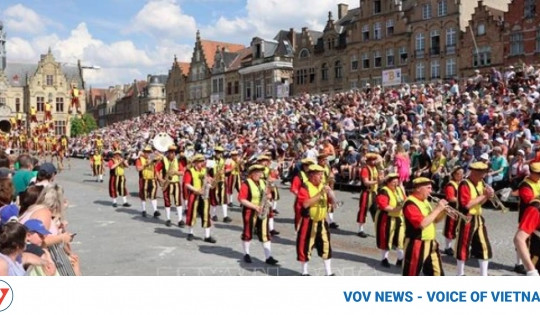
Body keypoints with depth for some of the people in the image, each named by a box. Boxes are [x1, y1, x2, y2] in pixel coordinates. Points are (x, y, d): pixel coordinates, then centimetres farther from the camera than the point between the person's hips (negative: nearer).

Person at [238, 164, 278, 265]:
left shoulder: (262, 182, 8)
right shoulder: (246, 184, -12)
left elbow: (268, 194, 19)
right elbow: (241, 199, -17)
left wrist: (268, 195, -6)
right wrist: (255, 206, -21)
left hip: (263, 212, 5)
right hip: (250, 212, -5)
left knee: (265, 234, 0)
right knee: (248, 233, 9)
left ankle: (268, 257, -1)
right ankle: (246, 254, 26)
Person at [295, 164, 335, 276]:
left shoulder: (323, 186, 7)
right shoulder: (305, 187, -12)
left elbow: (331, 202, 9)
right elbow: (305, 204, -25)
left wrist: (329, 193, -12)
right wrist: (320, 194, -26)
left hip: (322, 222, 6)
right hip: (309, 222, -6)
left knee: (326, 246, 8)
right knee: (306, 247, 3)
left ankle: (329, 273, 18)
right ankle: (304, 273, 18)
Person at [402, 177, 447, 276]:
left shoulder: (425, 201, 11)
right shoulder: (410, 204, -18)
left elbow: (435, 220, 19)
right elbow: (422, 223, -28)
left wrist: (443, 211, 0)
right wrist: (437, 209, -20)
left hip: (431, 244, 9)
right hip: (416, 245, -9)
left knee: (437, 273, 14)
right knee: (411, 274, 1)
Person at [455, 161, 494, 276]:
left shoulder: (480, 183, 9)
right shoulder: (464, 185, -17)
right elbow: (467, 205, -25)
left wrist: (487, 196, -3)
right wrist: (483, 195, -19)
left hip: (478, 219, 8)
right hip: (467, 220, -8)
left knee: (484, 247, 8)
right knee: (463, 248, 3)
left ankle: (484, 276, 17)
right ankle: (460, 275, 17)